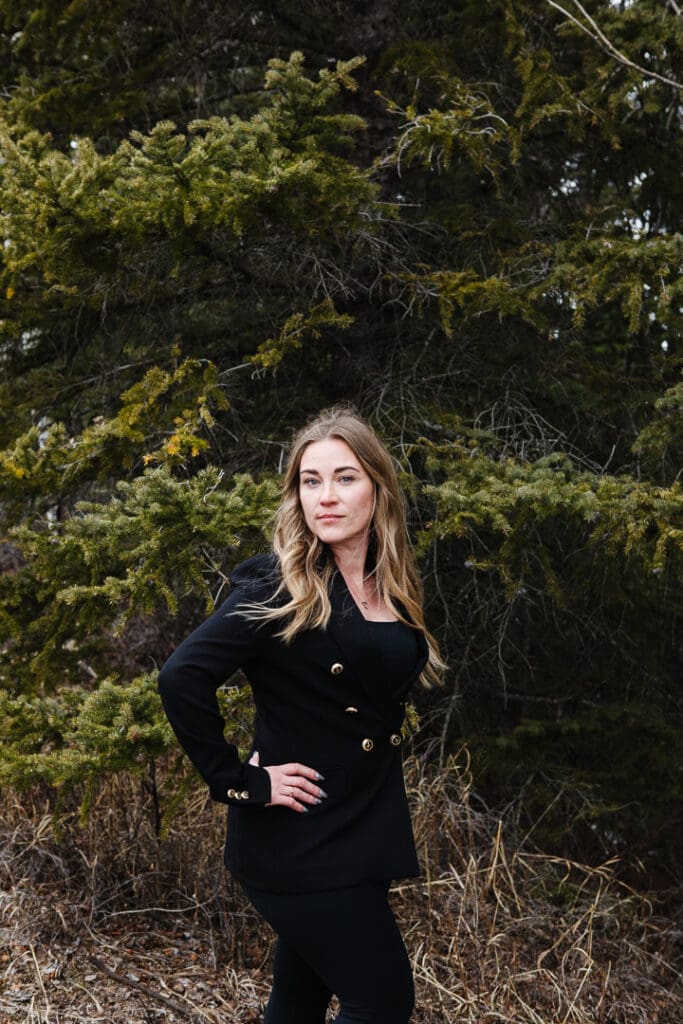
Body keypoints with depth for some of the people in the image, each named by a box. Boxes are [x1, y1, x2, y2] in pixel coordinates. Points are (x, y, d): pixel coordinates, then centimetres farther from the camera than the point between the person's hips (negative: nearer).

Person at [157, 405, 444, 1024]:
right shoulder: (279, 587, -15)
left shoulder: (391, 590, 7)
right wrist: (238, 782, -19)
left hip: (364, 833, 7)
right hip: (300, 840, -7)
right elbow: (183, 678, -23)